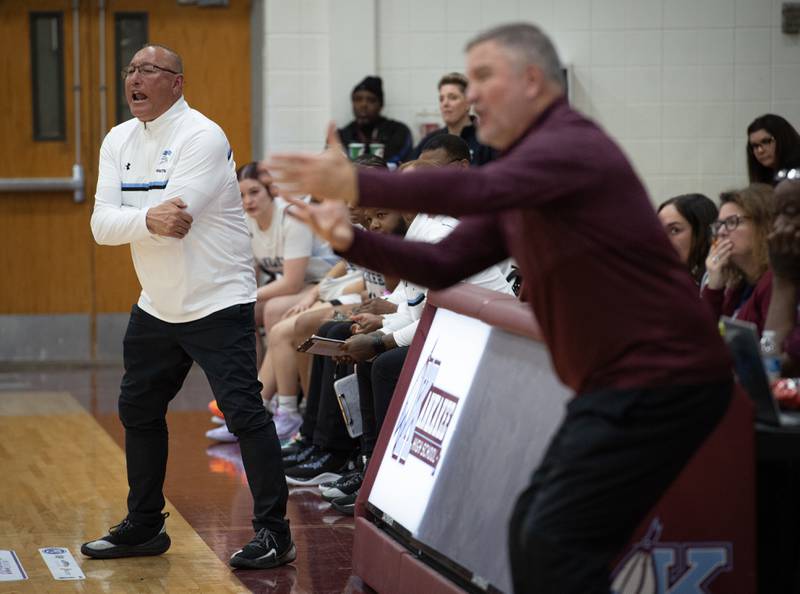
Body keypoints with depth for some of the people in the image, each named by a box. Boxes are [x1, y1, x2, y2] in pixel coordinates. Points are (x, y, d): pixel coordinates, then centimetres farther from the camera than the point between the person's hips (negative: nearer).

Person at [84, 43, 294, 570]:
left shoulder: (201, 137, -15)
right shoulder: (119, 141, 6)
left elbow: (175, 218, -27)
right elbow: (102, 225, -7)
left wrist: (125, 219, -13)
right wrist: (148, 219, -25)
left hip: (217, 304, -8)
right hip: (157, 306, 8)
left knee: (244, 412, -12)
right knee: (138, 411, 14)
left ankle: (275, 533, -7)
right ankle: (144, 527, 28)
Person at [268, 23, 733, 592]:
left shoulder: (570, 145, -14)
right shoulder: (525, 169, 17)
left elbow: (475, 189, -33)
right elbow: (443, 265, 13)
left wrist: (357, 185, -36)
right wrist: (352, 240, -2)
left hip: (658, 382, -10)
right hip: (621, 382, 10)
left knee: (555, 541, -12)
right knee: (532, 531, 12)